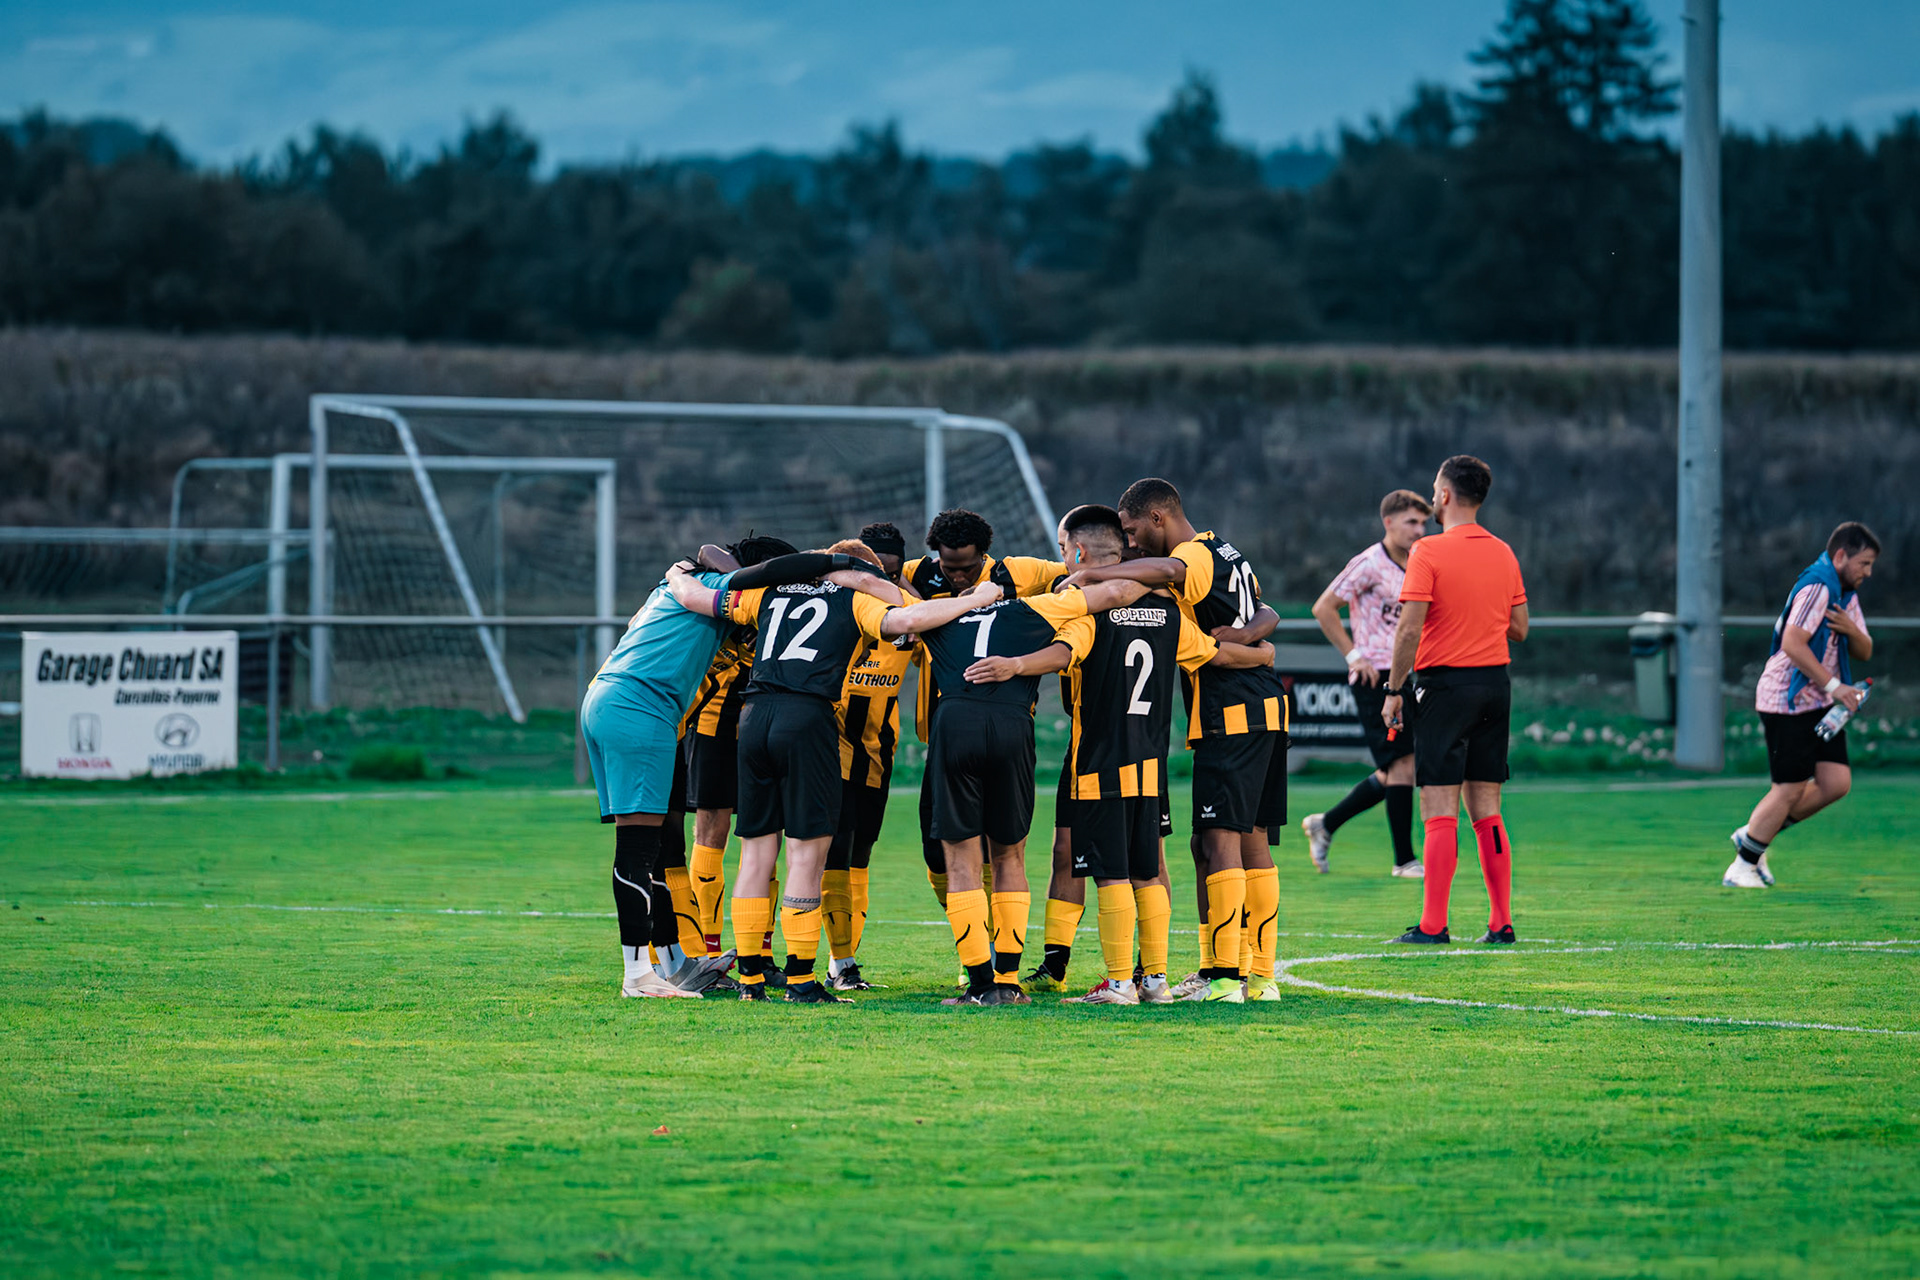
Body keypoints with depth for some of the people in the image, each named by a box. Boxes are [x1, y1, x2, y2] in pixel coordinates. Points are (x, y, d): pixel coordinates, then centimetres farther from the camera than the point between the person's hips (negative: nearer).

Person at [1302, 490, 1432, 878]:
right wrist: (1354, 655, -13)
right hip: (1375, 676, -8)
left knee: (1393, 774, 9)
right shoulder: (1370, 564, -11)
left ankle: (1325, 824, 25)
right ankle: (1404, 859, -9)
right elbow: (1323, 607, -11)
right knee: (1403, 763, -13)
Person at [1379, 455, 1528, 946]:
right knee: (1486, 810, 9)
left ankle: (1433, 924, -8)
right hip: (1495, 683, 6)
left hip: (1446, 684, -6)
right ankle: (1501, 923, 7)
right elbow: (1518, 628, 13)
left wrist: (1394, 690, -8)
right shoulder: (1503, 554, 9)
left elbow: (1409, 629, -15)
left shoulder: (1430, 552, -10)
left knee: (1440, 811, -6)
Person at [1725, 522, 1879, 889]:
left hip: (1818, 705, 9)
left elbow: (1864, 652, 17)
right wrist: (1833, 686, -27)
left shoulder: (1845, 594, 15)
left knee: (1836, 782, 1)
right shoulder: (1816, 587, -17)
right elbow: (1793, 644, -27)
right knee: (1790, 789, -7)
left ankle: (1753, 837, 15)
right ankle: (1742, 868, 6)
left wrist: (1851, 630, -7)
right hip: (1788, 703, -9)